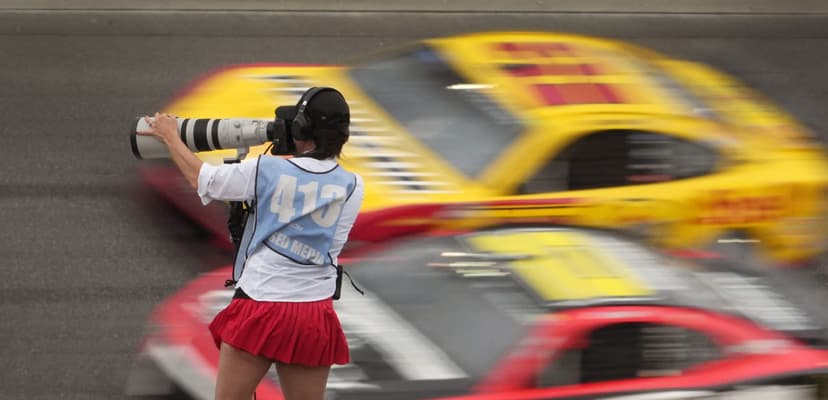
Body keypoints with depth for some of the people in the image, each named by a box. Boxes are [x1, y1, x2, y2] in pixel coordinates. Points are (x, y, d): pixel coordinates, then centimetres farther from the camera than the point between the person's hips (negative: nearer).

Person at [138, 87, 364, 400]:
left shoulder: (266, 170, -6)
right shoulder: (352, 187, -1)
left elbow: (200, 178, 8)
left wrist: (170, 137, 26)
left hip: (259, 309, -2)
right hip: (314, 317, 3)